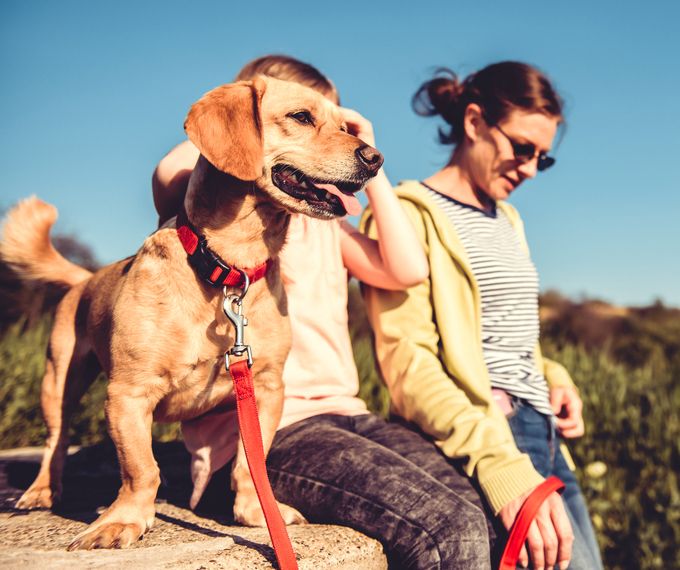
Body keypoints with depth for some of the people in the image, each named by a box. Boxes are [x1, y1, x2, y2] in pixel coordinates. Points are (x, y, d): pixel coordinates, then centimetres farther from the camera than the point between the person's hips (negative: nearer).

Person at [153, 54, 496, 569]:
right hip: (261, 430, -7)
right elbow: (172, 174, -22)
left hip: (340, 413, 7)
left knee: (483, 512, -16)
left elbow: (407, 269, 10)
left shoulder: (324, 221, 24)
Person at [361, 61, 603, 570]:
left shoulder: (507, 219, 20)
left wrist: (554, 379, 7)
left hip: (545, 438, 9)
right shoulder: (409, 215, -7)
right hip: (481, 445, -8)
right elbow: (407, 361, -18)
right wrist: (501, 464, -30)